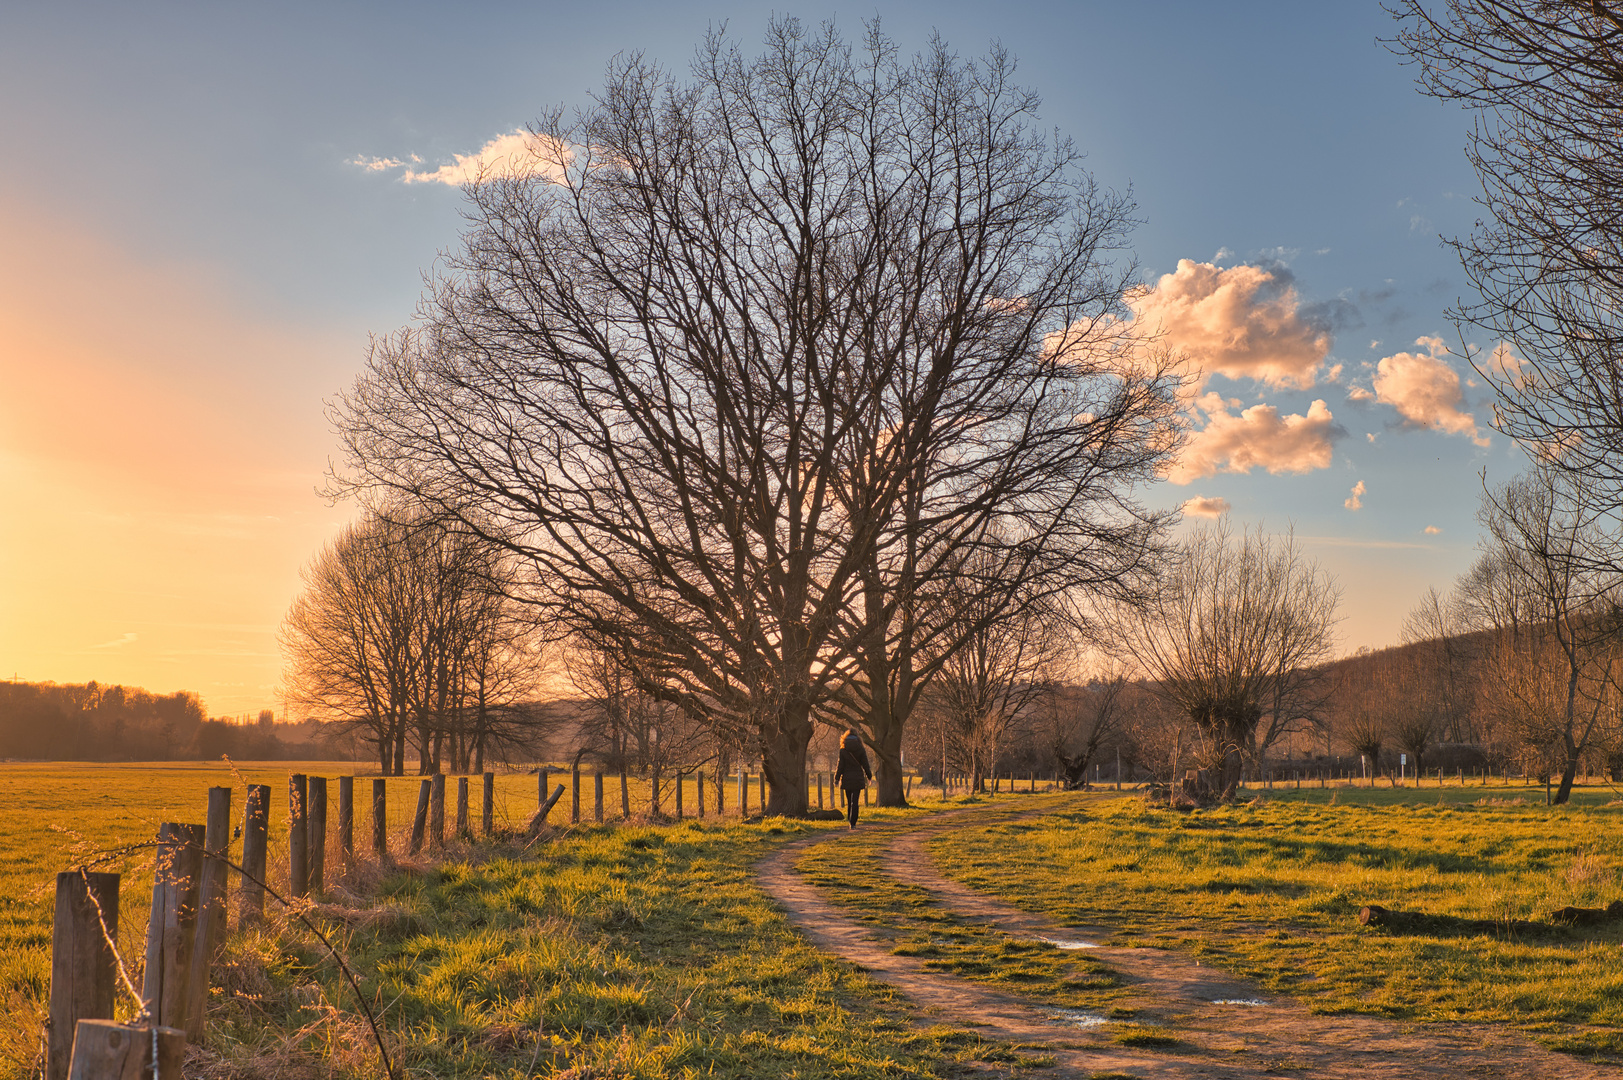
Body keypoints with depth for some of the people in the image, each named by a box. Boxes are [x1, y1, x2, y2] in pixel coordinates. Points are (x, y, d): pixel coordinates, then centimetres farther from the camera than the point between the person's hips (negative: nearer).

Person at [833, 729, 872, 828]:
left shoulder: (843, 750, -4)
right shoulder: (861, 749, -3)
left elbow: (840, 766, -4)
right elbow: (865, 765, 1)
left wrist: (837, 778, 6)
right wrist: (869, 776, 14)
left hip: (847, 779, 0)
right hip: (858, 778, 0)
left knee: (849, 801, 17)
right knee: (855, 801, 0)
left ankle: (849, 818, 23)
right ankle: (853, 823, -5)